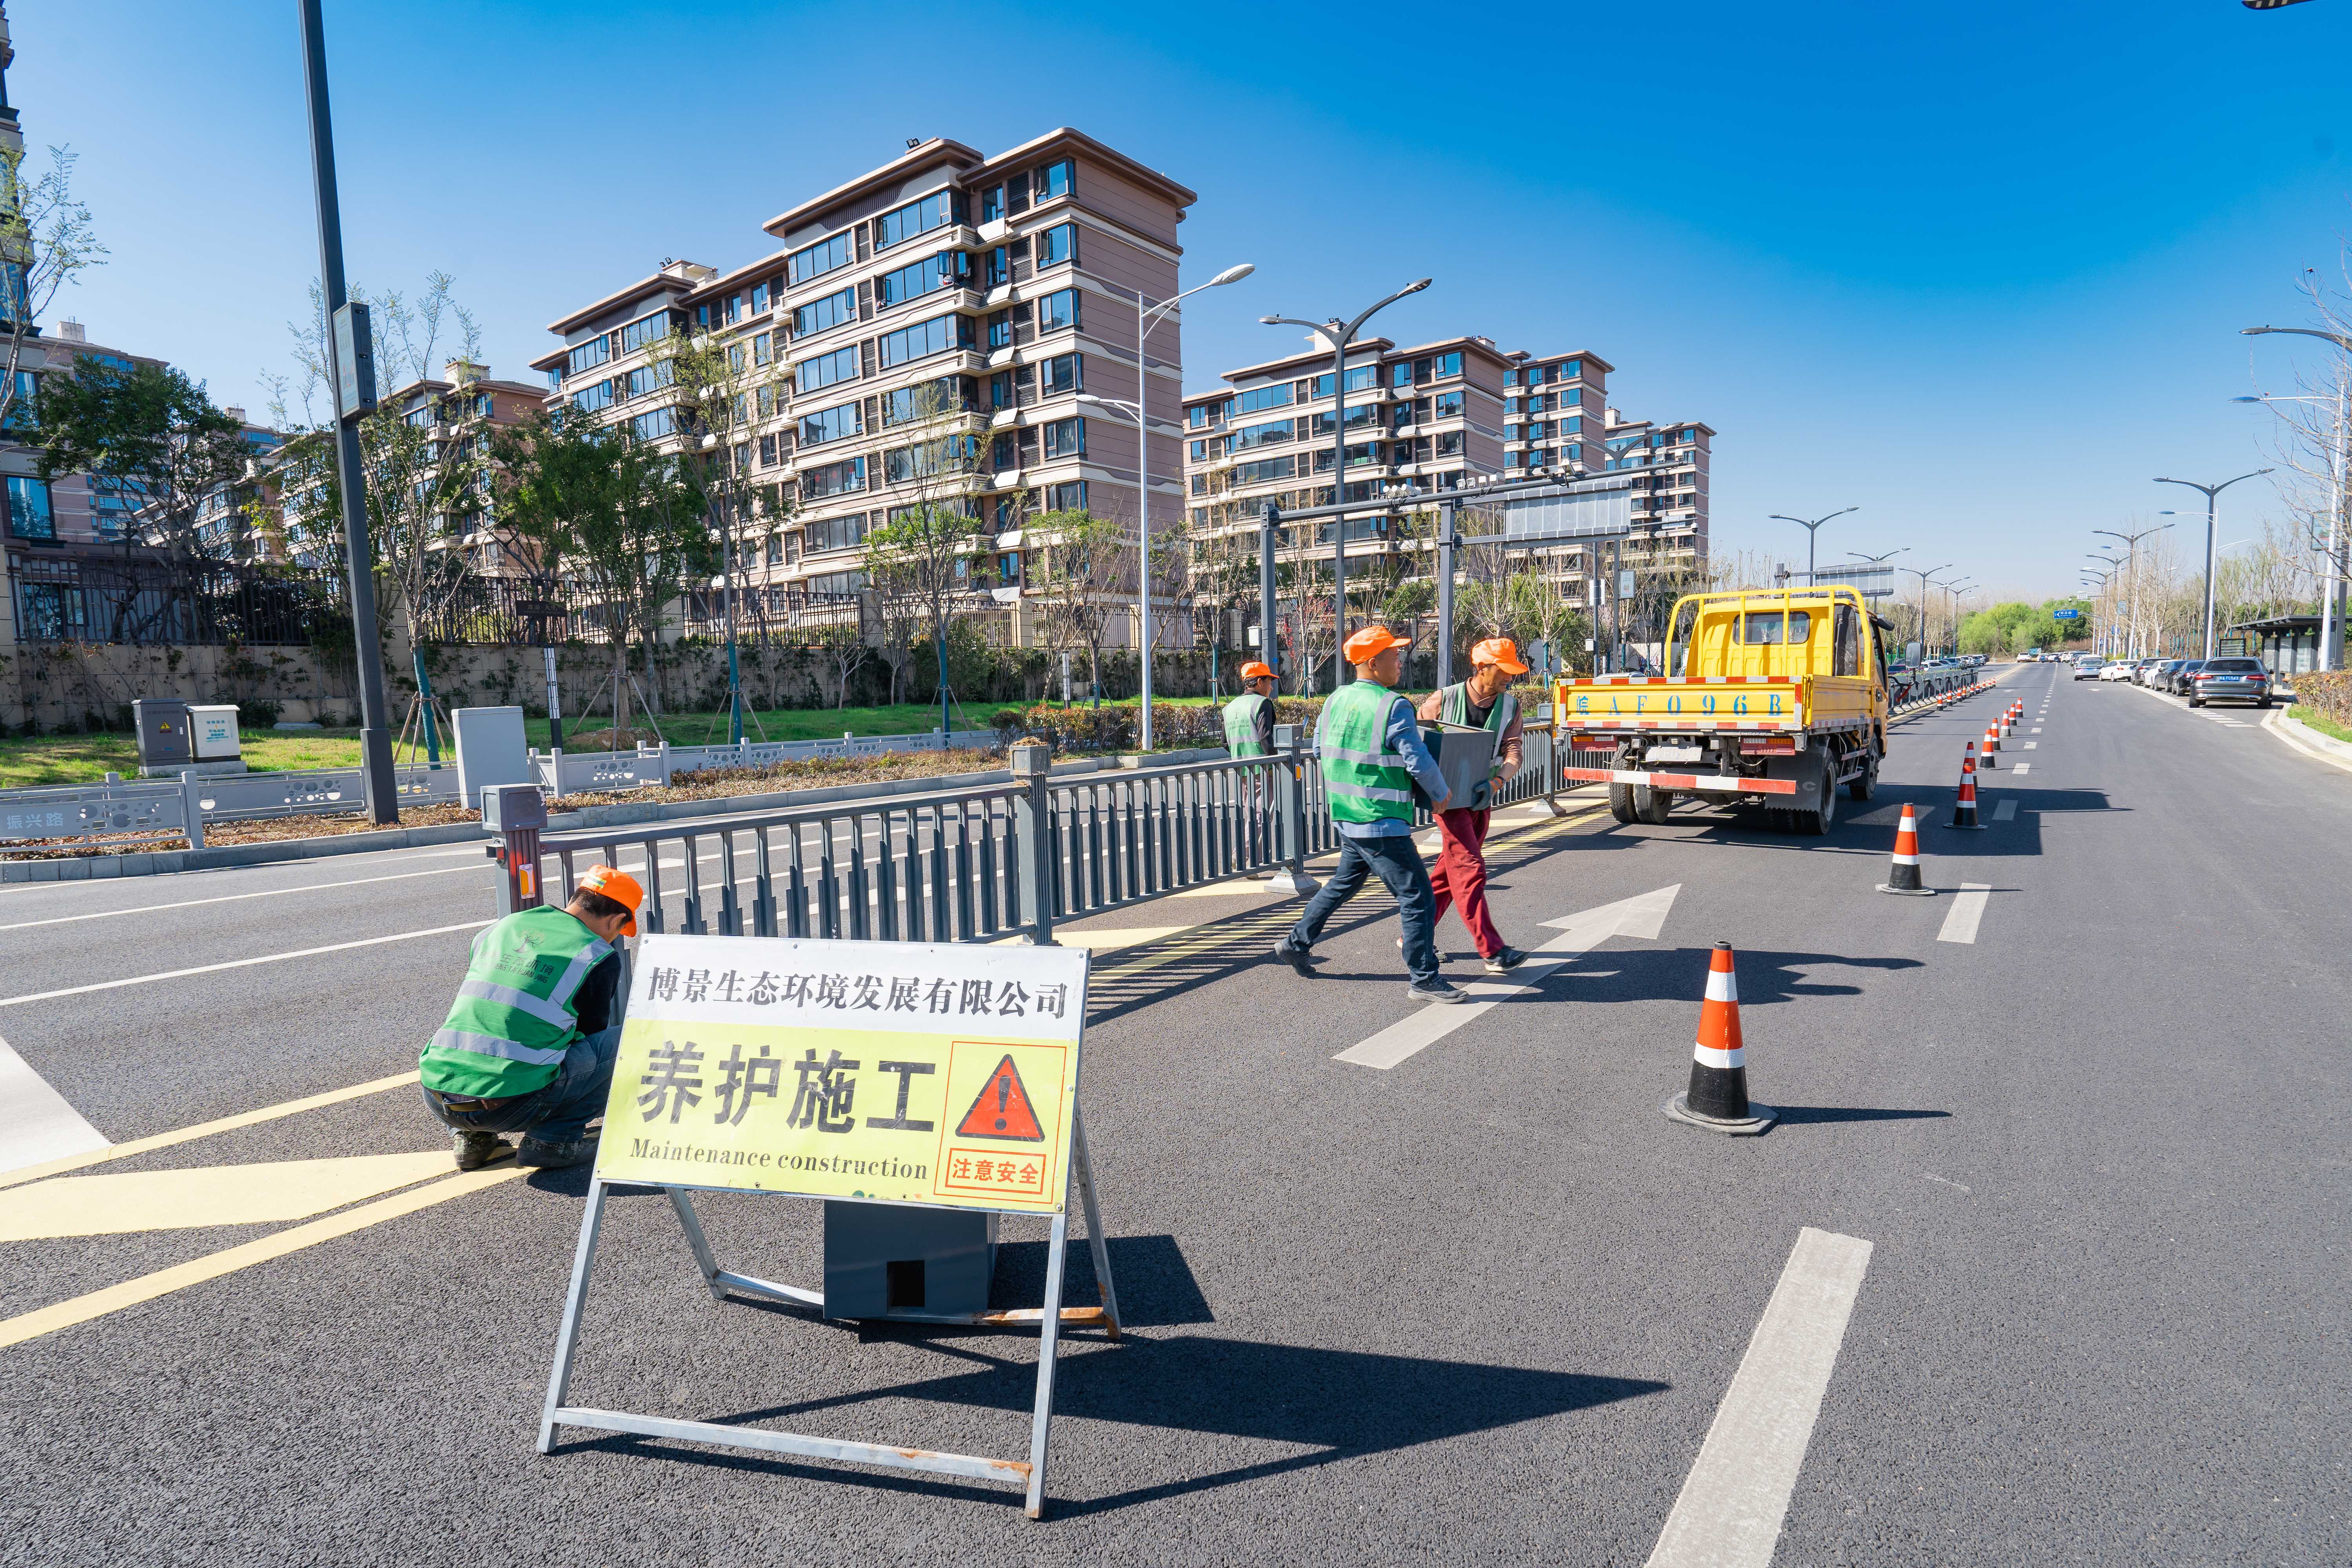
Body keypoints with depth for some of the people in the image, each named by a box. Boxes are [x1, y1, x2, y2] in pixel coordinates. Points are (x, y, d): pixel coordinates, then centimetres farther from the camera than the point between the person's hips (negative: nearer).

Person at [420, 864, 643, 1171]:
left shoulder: (503, 926, 15)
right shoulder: (601, 958, -1)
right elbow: (590, 1034, 13)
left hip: (437, 1099, 6)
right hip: (508, 1107, -6)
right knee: (622, 1041, 6)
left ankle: (473, 1139, 21)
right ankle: (552, 1140, 4)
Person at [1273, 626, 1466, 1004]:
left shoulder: (1337, 699, 6)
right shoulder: (1393, 707, -17)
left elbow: (1319, 746, 18)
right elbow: (1419, 761, -16)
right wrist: (1440, 796, 0)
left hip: (1348, 818, 8)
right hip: (1382, 825, -8)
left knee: (1344, 883, 26)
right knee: (1417, 899, 0)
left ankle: (1296, 943, 34)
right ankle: (1424, 979, 5)